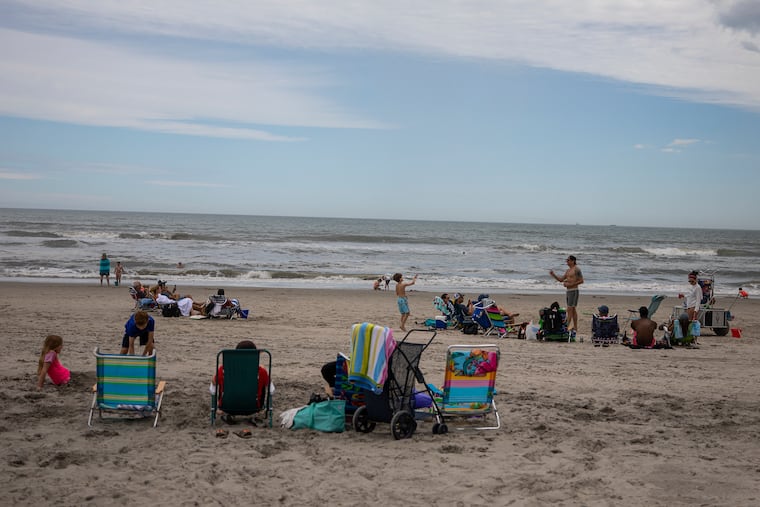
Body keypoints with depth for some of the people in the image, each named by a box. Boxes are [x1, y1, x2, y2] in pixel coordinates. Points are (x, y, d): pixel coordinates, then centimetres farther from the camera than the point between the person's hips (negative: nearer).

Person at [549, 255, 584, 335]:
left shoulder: (576, 269, -10)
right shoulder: (568, 270, 17)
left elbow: (581, 281, -13)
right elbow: (561, 279, 19)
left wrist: (570, 284, -16)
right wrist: (553, 275, 5)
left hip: (574, 291, -9)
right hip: (569, 291, 9)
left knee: (570, 309, -11)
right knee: (573, 310, 11)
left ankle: (567, 327, -13)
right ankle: (575, 328, 16)